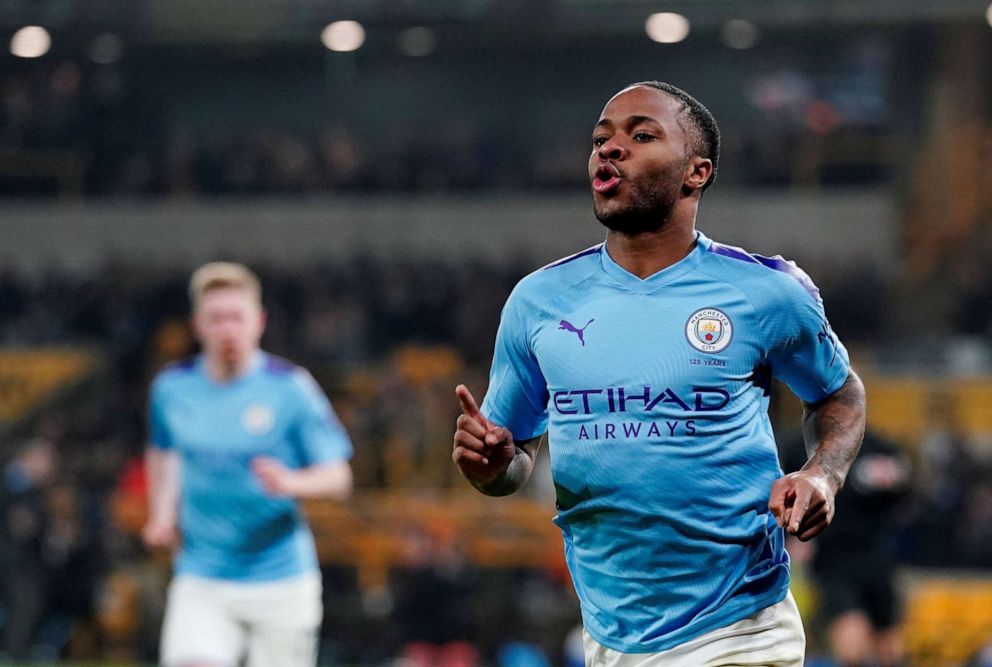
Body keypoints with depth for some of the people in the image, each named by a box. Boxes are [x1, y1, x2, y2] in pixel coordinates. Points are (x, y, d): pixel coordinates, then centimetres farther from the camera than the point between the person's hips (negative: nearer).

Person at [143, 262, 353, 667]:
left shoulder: (290, 387, -7)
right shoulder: (172, 388, 3)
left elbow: (338, 478, -5)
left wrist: (290, 483, -25)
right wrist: (162, 514, 10)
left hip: (279, 579, -2)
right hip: (201, 582, 2)